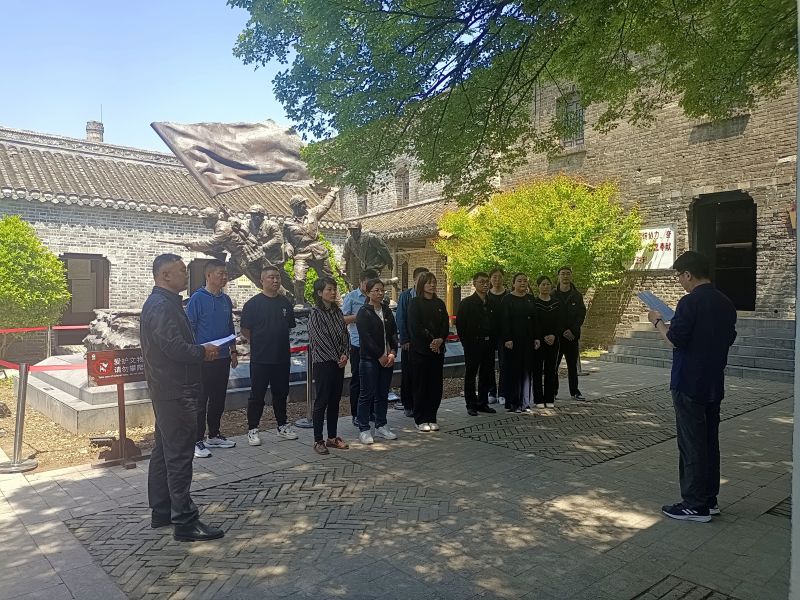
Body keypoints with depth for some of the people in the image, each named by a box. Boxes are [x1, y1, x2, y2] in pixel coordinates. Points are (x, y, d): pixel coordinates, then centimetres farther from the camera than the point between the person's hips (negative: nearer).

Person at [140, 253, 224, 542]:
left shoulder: (164, 302, 16)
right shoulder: (161, 306, -18)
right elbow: (175, 347, -25)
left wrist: (200, 350, 7)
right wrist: (203, 351, -10)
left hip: (167, 390, 11)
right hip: (175, 392, -11)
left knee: (164, 451, 17)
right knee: (179, 455, -6)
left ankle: (161, 512, 28)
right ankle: (185, 522, 0)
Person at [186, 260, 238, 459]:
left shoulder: (226, 300, 10)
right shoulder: (197, 298, -10)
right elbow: (189, 328, -11)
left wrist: (233, 352, 15)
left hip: (223, 358, 7)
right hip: (204, 359, -7)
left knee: (218, 399, 14)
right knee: (201, 401, 0)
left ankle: (214, 435, 27)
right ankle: (197, 441, 8)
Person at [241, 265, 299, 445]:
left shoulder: (285, 303, 8)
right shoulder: (253, 304, -6)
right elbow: (245, 330, -4)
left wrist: (279, 342, 12)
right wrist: (259, 343, 0)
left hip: (282, 358, 5)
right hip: (260, 358, -4)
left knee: (281, 393, 15)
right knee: (257, 395, 4)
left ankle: (282, 425, 28)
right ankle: (252, 429, 15)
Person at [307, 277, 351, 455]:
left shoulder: (337, 311, 11)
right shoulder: (315, 313, -8)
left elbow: (345, 334, 9)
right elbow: (320, 339, -14)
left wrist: (345, 354, -6)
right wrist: (336, 357, -12)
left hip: (339, 362, 6)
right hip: (323, 362, -6)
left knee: (335, 400, 11)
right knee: (322, 401, -1)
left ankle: (332, 437, 21)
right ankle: (318, 441, 7)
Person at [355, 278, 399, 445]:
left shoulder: (387, 311, 13)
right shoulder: (364, 312, -6)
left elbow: (393, 333, 10)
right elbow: (366, 337, -13)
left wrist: (392, 353, -4)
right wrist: (380, 356, -13)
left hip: (387, 358, 6)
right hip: (369, 359, -6)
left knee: (383, 394, 11)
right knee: (367, 394, -2)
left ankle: (381, 425, 22)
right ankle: (364, 429, 5)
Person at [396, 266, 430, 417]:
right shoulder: (405, 295, -1)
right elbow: (401, 319, -4)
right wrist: (405, 340, -9)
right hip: (409, 342, -2)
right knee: (408, 375, 4)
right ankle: (408, 406, 14)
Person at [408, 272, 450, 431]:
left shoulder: (439, 303, 13)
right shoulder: (415, 302, -2)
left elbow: (446, 324, 6)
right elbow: (415, 326, -11)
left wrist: (440, 340, -11)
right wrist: (431, 340, -14)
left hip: (438, 349, 5)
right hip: (420, 349, -5)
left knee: (436, 384, 6)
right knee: (421, 384, 0)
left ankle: (432, 418, 16)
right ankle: (421, 420, 8)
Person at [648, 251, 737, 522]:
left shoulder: (690, 302, -17)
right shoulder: (726, 303, 8)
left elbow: (676, 339, -19)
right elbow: (729, 338, 19)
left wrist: (658, 322, -2)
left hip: (689, 384, -8)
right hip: (714, 384, 8)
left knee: (691, 443, -1)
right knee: (710, 441, 15)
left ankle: (695, 505, 6)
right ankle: (710, 499, 24)